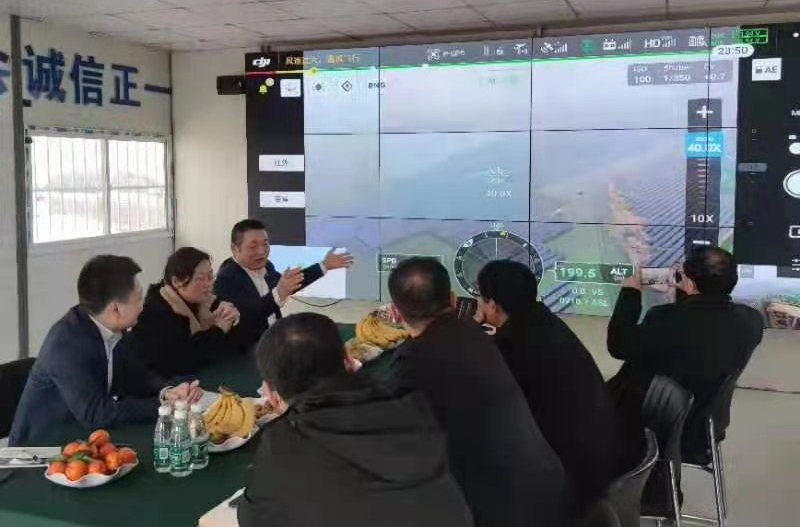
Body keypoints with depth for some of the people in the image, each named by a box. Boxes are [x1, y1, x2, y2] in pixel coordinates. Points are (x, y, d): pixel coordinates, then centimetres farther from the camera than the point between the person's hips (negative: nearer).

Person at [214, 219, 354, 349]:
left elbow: (291, 284, 23)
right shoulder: (226, 279, -18)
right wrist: (278, 294, -44)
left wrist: (325, 265, 24)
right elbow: (242, 318, -33)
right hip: (247, 350, -7)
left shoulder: (265, 267, 4)